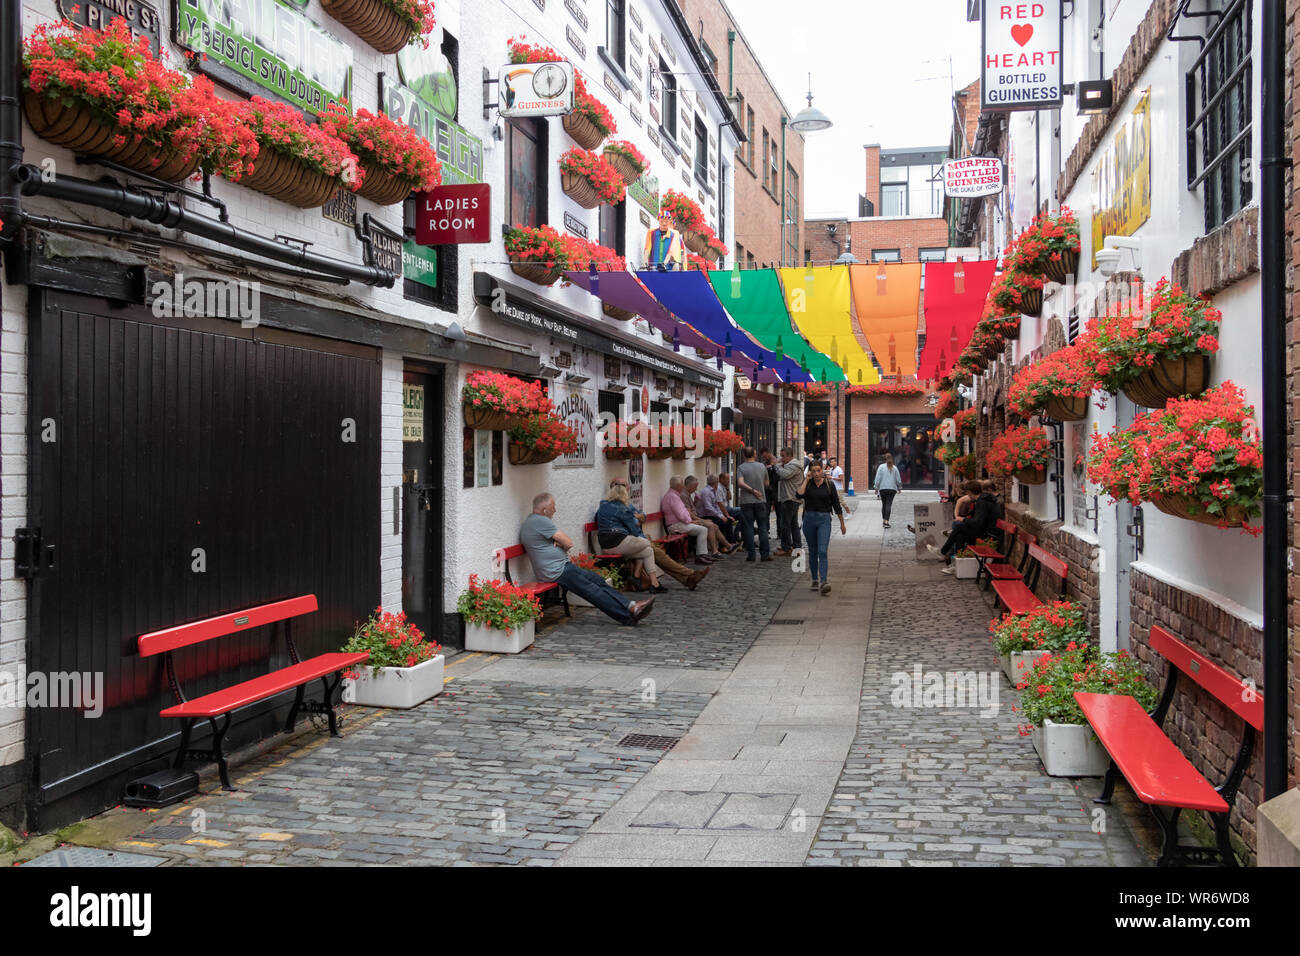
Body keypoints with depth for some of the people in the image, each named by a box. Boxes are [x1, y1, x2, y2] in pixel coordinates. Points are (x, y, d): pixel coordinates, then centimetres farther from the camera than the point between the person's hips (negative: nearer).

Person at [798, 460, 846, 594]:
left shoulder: (829, 485, 0)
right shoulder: (806, 484, 1)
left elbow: (836, 505, 7)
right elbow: (799, 495, -20)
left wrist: (842, 524, 11)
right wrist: (807, 479, -13)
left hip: (824, 519, -2)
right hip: (809, 519, 2)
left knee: (822, 551, -14)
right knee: (812, 552, 11)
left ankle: (823, 583, -20)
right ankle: (815, 581, 24)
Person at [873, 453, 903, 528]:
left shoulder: (881, 467, -2)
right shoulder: (894, 468, 3)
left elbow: (878, 479, -4)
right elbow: (898, 480, 6)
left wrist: (876, 488, 2)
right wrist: (899, 488, 20)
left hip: (882, 488, 0)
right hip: (892, 489, 0)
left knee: (884, 504, 14)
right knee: (889, 504, -4)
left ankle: (884, 520, 18)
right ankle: (886, 521, -15)